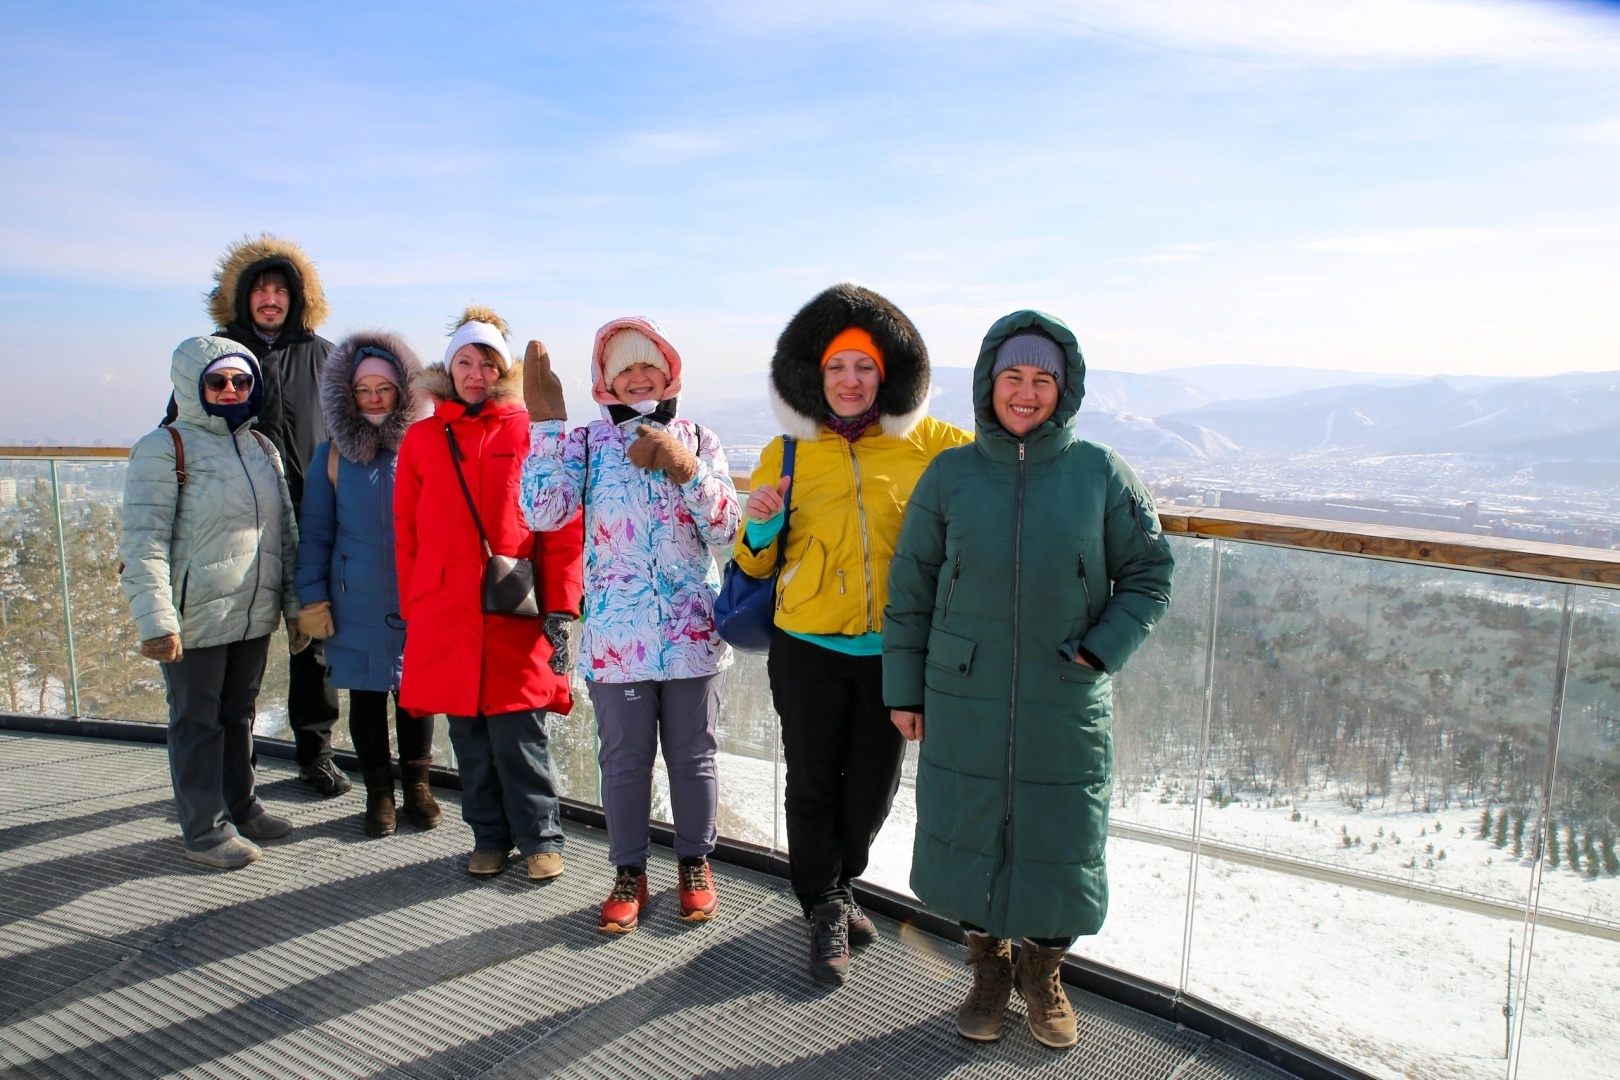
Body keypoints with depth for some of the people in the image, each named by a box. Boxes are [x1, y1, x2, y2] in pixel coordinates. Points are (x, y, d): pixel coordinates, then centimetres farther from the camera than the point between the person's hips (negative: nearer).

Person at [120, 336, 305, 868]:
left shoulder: (262, 448, 10)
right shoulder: (164, 449, -9)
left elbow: (286, 532, 15)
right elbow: (142, 542, -14)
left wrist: (295, 604, 13)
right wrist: (156, 619, -21)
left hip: (255, 613, 6)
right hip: (196, 619, -6)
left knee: (240, 713, 18)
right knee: (199, 721, 6)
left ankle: (241, 807, 33)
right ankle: (205, 829, 18)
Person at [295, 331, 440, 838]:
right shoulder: (332, 454, 1)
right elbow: (315, 533, 4)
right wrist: (312, 597, 0)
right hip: (358, 602, 1)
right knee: (365, 695, 10)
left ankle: (417, 783, 28)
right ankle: (378, 791, 26)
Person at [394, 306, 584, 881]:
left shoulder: (530, 433, 2)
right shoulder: (421, 439, 10)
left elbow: (562, 528, -2)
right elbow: (406, 533, 11)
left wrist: (561, 608, -7)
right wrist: (410, 611, 7)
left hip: (516, 615, -3)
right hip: (446, 615, 3)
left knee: (519, 733, -1)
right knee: (468, 735, 10)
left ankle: (541, 838, 17)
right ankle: (490, 837, 27)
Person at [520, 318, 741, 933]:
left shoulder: (698, 441, 4)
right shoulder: (586, 443, 2)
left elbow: (726, 529, -3)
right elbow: (542, 513, -15)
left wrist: (686, 469, -17)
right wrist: (545, 421, -16)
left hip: (691, 633, 1)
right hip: (616, 636, 0)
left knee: (692, 757, 12)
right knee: (623, 760, 10)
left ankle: (695, 863, 31)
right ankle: (629, 872, 28)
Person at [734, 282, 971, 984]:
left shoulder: (928, 444, -1)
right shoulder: (786, 453, 1)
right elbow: (757, 564, 7)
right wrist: (760, 526, -14)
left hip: (893, 649, 1)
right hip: (808, 649, -1)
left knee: (874, 786, 14)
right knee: (813, 783, 8)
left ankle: (839, 886, 40)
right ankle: (824, 909, 29)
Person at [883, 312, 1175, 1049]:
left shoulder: (1099, 473, -3)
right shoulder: (951, 474, -1)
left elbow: (1147, 573, 5)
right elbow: (910, 587, 4)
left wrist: (1101, 651, -9)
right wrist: (904, 689, 3)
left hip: (1066, 706, 0)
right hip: (964, 703, 1)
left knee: (1060, 842, 10)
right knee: (969, 836, 10)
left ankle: (1042, 974, 37)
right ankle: (988, 969, 36)